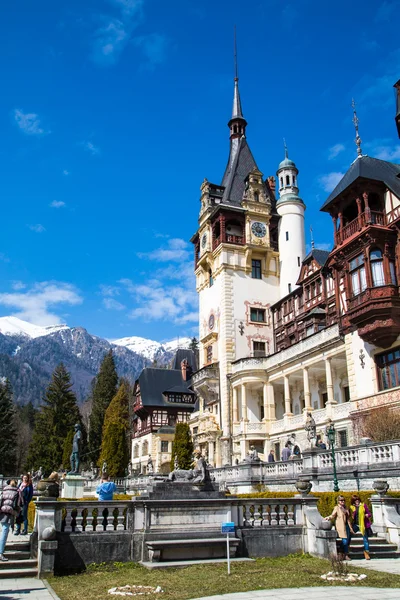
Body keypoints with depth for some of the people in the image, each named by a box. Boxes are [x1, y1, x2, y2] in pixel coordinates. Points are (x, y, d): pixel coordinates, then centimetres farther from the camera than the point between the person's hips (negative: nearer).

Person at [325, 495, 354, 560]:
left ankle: (344, 555, 15)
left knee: (347, 540, 6)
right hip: (341, 526, -7)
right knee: (345, 541, -10)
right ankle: (346, 555, -2)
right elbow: (333, 515, -10)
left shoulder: (345, 508, 16)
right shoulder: (336, 508, -2)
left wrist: (350, 527, 21)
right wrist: (329, 518, -31)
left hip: (346, 526, 7)